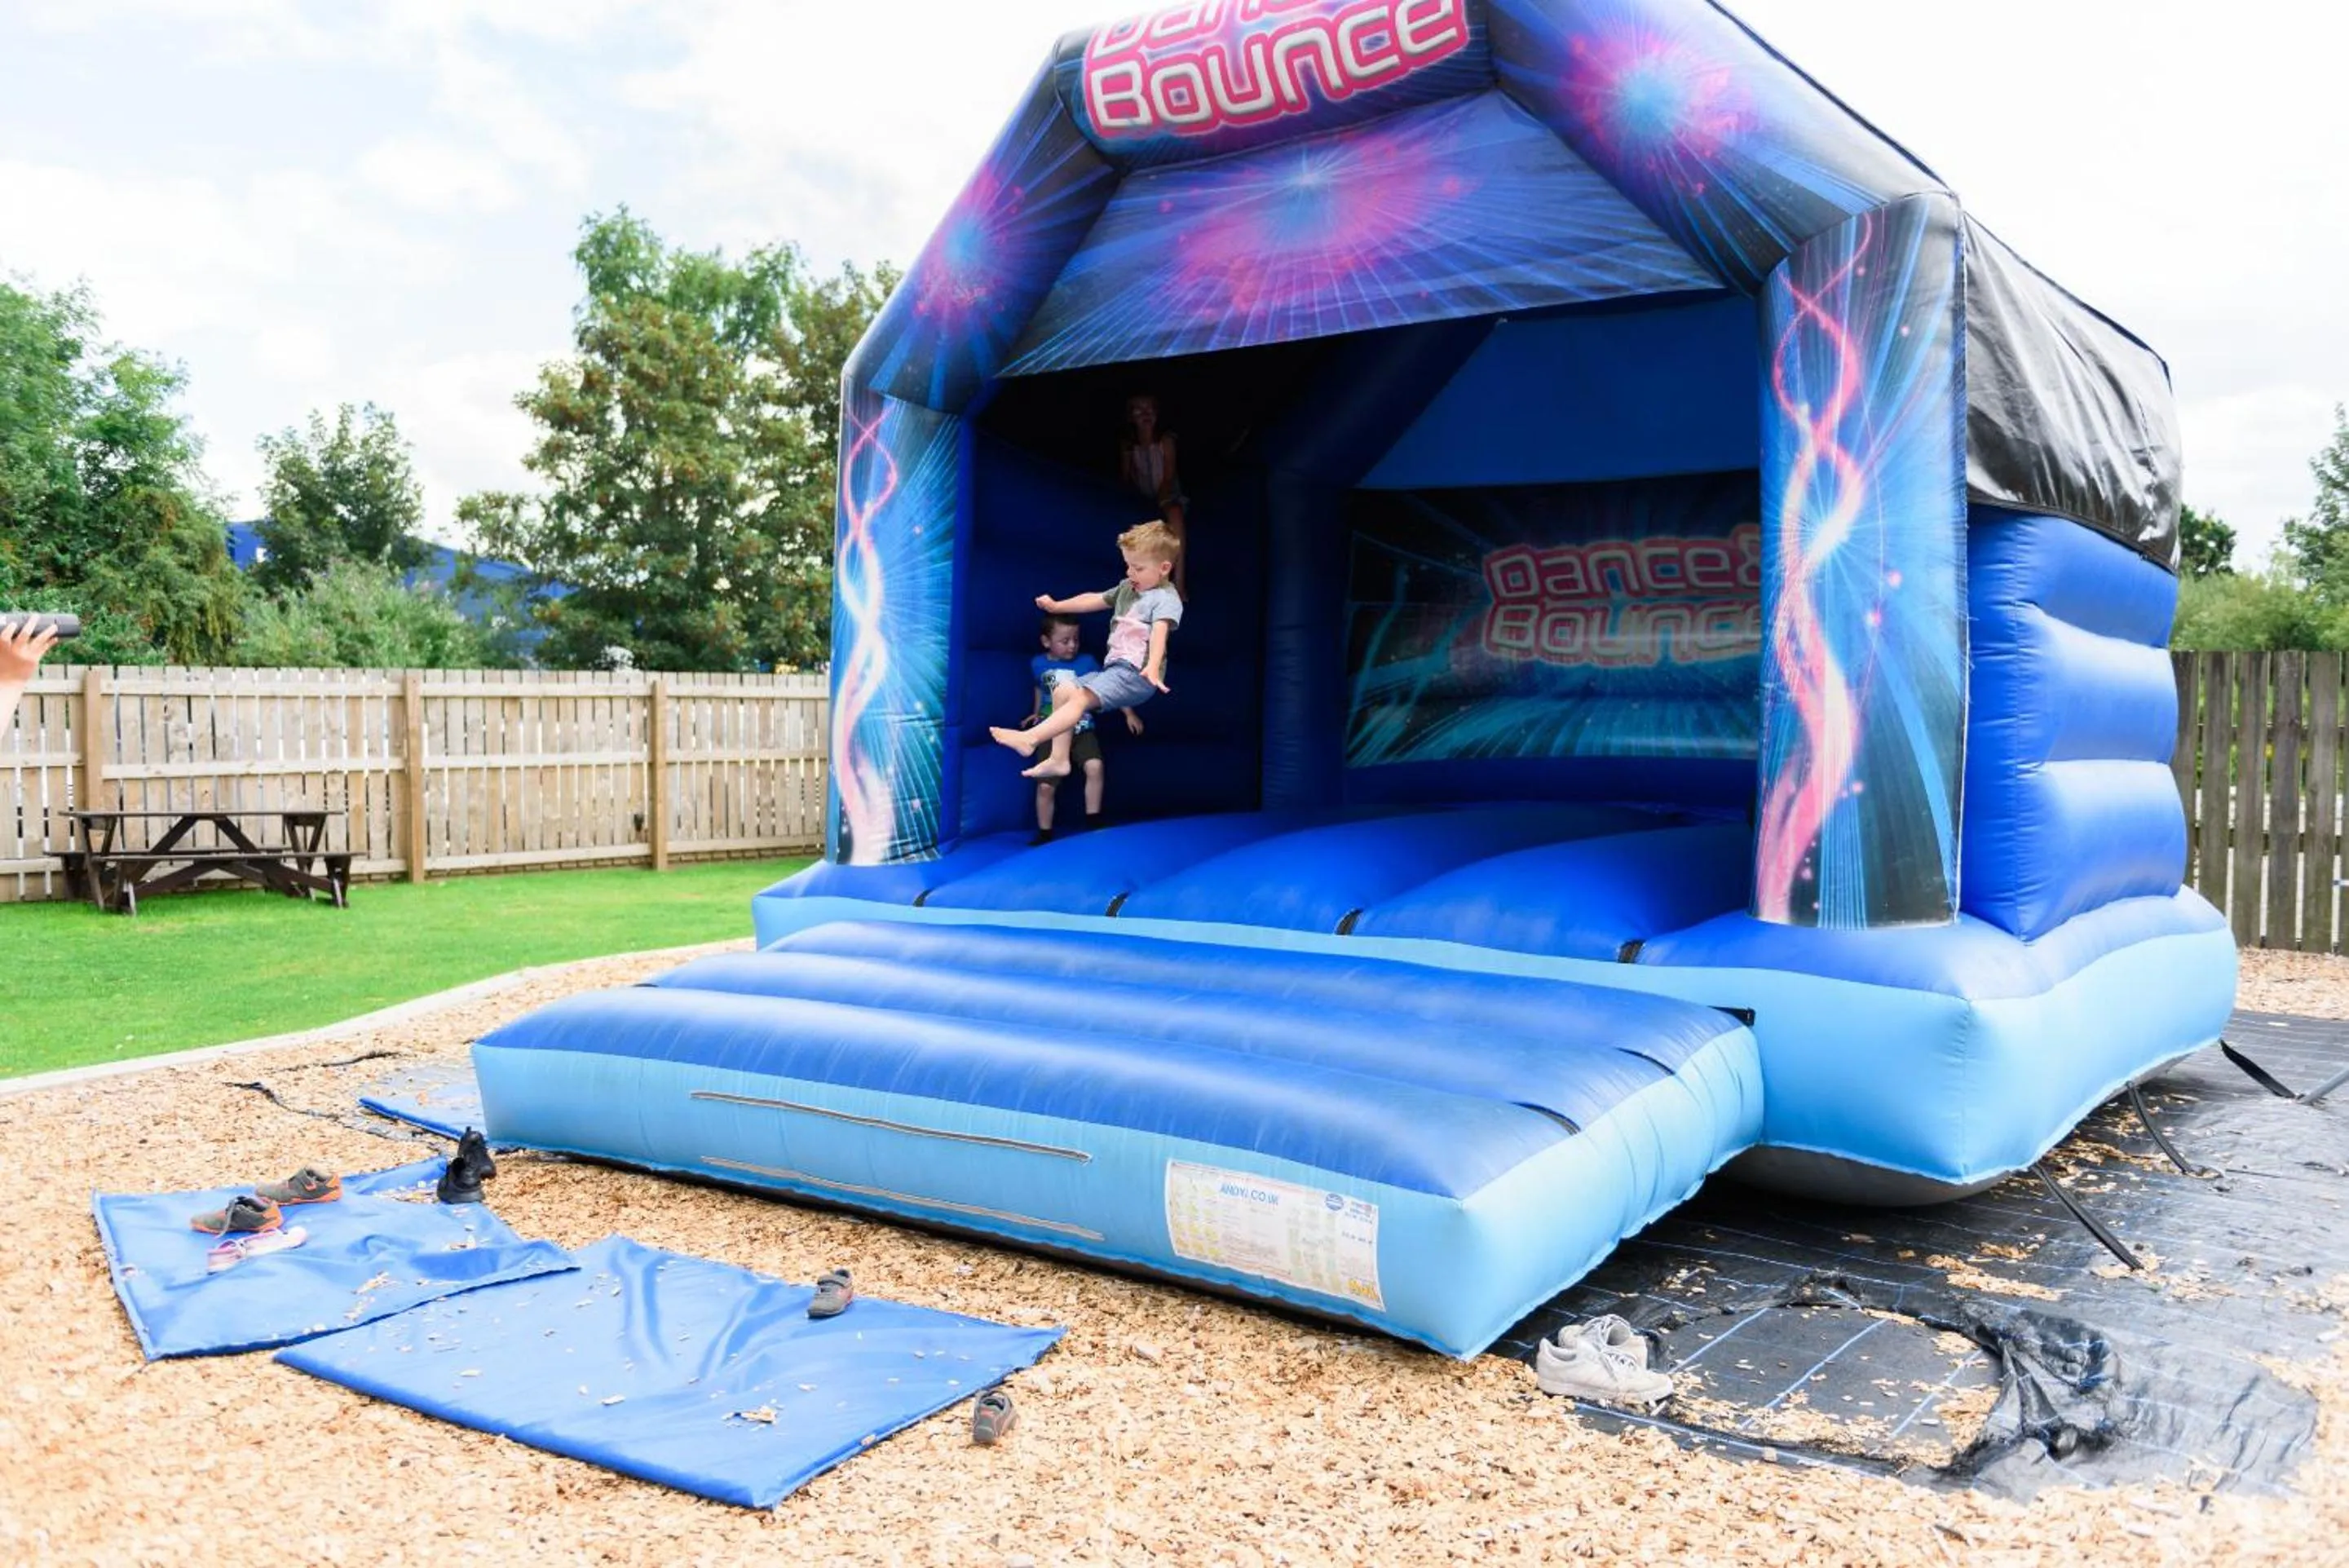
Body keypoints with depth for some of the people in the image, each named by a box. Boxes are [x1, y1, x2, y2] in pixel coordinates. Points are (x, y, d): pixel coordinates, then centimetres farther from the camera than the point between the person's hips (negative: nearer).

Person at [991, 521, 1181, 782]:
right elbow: (1095, 600, 31)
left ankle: (1030, 739, -32)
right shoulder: (1127, 589, 18)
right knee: (1062, 692, 4)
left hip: (1138, 674, -10)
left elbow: (1160, 630, -28)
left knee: (1081, 697, -25)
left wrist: (1153, 667, -45)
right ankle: (1058, 759, 4)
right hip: (1113, 667, 10)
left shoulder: (1166, 598, -11)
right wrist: (1057, 606, 32)